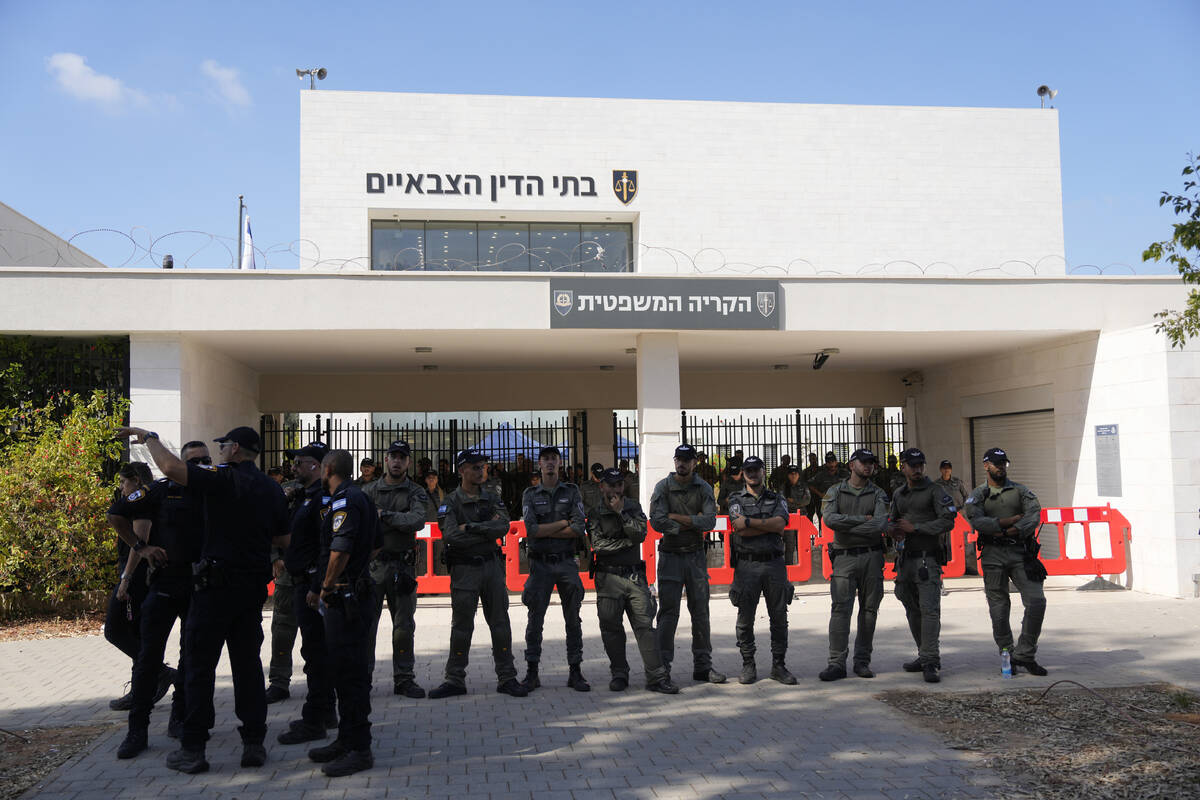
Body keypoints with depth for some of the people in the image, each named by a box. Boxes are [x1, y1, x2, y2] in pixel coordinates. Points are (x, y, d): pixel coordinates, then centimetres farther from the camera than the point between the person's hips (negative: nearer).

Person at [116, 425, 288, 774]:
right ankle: (254, 744, 13)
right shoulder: (273, 489, 9)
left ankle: (193, 749, 8)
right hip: (254, 586, 6)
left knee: (200, 665, 3)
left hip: (217, 584, -6)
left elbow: (171, 467, -22)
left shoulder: (223, 479, -12)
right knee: (248, 663, 11)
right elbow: (283, 540, 15)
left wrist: (149, 437, -6)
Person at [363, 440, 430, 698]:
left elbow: (418, 520, -12)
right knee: (365, 623, -1)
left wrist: (384, 515, -16)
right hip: (372, 564, 0)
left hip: (403, 566, 0)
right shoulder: (369, 491, 9)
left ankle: (404, 678, 15)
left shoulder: (415, 493, 7)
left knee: (404, 625, 6)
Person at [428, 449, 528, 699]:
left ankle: (507, 678, 14)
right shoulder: (451, 502, -2)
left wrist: (471, 527, -16)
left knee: (500, 623, 6)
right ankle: (455, 680, 13)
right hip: (464, 568, -3)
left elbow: (503, 527, -8)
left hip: (492, 565, 3)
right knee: (461, 626, 2)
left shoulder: (492, 498, 8)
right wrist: (487, 531, -12)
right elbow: (450, 536, -18)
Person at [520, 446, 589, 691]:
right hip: (540, 563, 0)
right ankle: (532, 673, 9)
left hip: (567, 562, 0)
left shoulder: (572, 492, 6)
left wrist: (545, 531, -10)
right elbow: (531, 529, -9)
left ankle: (576, 672, 11)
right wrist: (563, 523, -9)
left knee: (573, 620, 4)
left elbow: (578, 529, -8)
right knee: (535, 620, 0)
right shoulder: (530, 494, 6)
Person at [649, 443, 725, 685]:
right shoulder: (663, 487, -2)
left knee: (700, 612, 7)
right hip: (671, 555, -2)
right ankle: (662, 666, 2)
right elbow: (657, 521, -14)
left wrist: (676, 517, -14)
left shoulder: (704, 489, 4)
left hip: (696, 555, 3)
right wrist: (693, 524, -11)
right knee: (668, 612, -3)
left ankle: (703, 665, 15)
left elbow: (710, 520, -10)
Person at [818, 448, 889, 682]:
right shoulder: (835, 492, 7)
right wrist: (863, 519, -10)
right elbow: (830, 519, -11)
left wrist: (847, 528, -9)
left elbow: (880, 525, -10)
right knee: (840, 609, -8)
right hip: (844, 558, -1)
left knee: (869, 610, 5)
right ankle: (837, 663, -8)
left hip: (872, 557, 1)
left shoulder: (878, 494, 7)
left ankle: (862, 661, 14)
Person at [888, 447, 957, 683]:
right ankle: (925, 656, 23)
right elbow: (891, 521, 25)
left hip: (928, 559, -7)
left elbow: (948, 521, -14)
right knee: (913, 611, 12)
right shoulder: (898, 495, 15)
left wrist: (915, 527, -15)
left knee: (929, 609, -14)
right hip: (905, 559, 7)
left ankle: (930, 662, -16)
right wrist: (893, 530, 1)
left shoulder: (934, 491, -4)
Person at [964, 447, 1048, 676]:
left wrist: (1013, 531, -18)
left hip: (1020, 553, 1)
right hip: (993, 556, -1)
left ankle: (1025, 655, 3)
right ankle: (1007, 657, 15)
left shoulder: (1021, 491, 11)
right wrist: (1009, 521, -12)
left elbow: (1034, 515, -5)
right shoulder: (977, 495, 9)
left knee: (1037, 601, -10)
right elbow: (976, 521, -9)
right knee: (999, 610, 2)